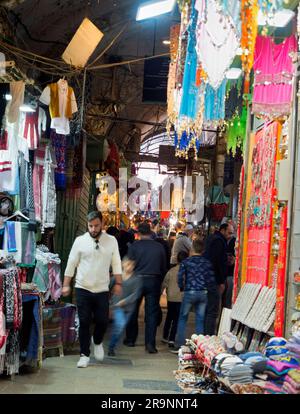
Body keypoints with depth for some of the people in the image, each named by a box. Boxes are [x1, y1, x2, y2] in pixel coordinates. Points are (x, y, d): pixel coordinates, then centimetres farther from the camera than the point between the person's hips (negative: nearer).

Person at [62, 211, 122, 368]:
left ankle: (97, 342, 33)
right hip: (83, 289, -1)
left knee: (102, 321, 2)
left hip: (102, 290, 1)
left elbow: (116, 264, 6)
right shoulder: (80, 240, 0)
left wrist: (118, 283, 2)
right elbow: (71, 264, 3)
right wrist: (66, 285, 1)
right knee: (84, 323, 2)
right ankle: (84, 355, 14)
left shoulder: (111, 241, 3)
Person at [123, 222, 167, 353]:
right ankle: (150, 343, -3)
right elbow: (164, 267, 5)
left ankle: (130, 339, 25)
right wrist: (160, 282, 15)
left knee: (132, 311, 14)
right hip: (154, 281, 1)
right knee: (152, 313, 3)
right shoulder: (159, 247, 0)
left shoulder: (134, 246, -7)